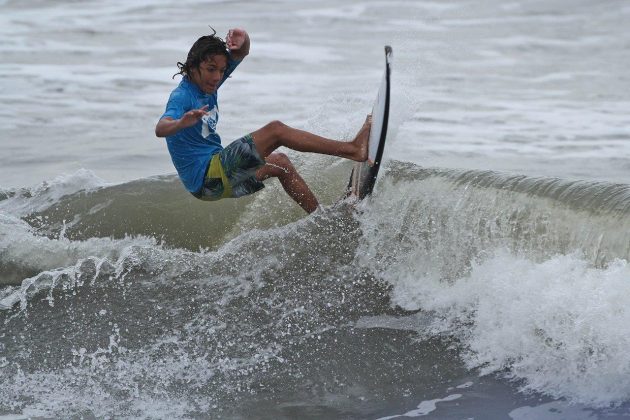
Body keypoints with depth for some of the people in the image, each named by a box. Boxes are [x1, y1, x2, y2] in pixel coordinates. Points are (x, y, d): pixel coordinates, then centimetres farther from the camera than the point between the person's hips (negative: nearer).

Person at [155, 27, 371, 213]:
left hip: (216, 176, 10)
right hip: (204, 176, -10)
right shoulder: (182, 96, -17)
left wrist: (243, 40, -15)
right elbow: (160, 129, -36)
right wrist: (182, 122, -59)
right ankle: (353, 149, -12)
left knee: (279, 163, 20)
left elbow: (242, 53, 10)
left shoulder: (206, 84, 8)